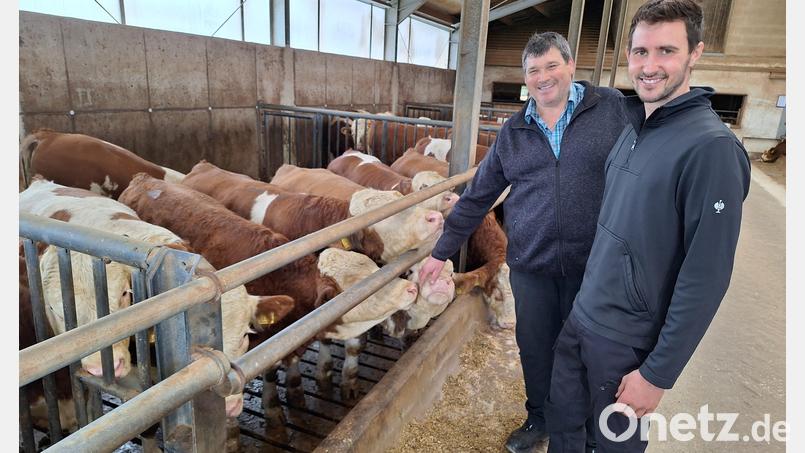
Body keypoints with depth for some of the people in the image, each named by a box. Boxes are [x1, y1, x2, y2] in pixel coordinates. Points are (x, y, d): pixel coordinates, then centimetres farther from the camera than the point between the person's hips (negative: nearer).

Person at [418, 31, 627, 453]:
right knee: (534, 347, 15)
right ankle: (539, 418, 42)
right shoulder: (513, 131, 5)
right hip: (529, 265, 3)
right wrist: (442, 251, 9)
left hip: (592, 264, -2)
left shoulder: (611, 107, -4)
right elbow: (477, 196, 8)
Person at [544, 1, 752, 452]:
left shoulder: (711, 148, -20)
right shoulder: (632, 128, 4)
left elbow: (705, 278, -21)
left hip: (628, 341, -6)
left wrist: (658, 372, -17)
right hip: (580, 318, 6)